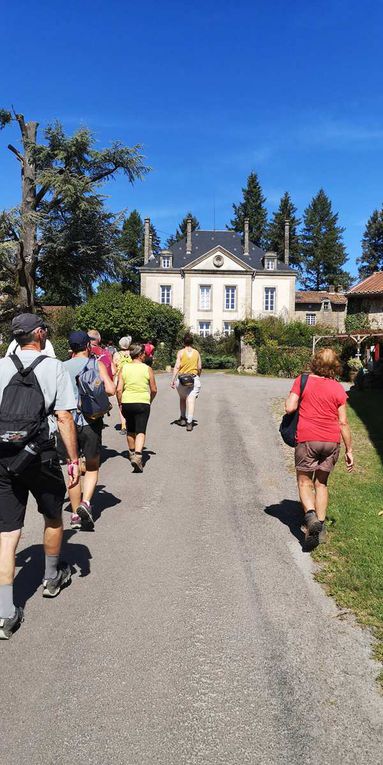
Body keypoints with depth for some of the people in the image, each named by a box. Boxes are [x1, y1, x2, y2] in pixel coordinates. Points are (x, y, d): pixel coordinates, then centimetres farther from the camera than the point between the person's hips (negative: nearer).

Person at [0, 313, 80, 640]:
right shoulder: (54, 367, -6)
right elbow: (64, 418, -10)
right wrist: (74, 459, -5)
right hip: (40, 456, -3)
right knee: (53, 518, 22)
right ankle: (52, 578, 41)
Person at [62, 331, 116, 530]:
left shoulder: (62, 367, 3)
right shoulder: (96, 364, -2)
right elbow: (110, 390, -13)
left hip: (68, 422, 2)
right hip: (90, 421, -2)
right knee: (92, 468, 15)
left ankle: (75, 514, 18)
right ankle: (86, 502, -7)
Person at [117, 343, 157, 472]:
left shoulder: (124, 368, 0)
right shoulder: (148, 369, -3)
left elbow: (119, 389, -5)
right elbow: (154, 390, 2)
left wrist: (120, 403, 7)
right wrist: (150, 401, 20)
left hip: (127, 402, 3)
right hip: (143, 403, -3)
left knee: (130, 430, 22)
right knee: (140, 431, -2)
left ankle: (132, 453, 40)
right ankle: (137, 456, -21)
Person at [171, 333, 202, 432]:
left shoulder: (181, 352, -2)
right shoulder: (196, 353, 5)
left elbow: (177, 366, -8)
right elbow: (199, 367, 7)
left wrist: (173, 380, -7)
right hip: (194, 378, 0)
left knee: (182, 399, 20)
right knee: (191, 400, -5)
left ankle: (183, 419, 29)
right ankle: (189, 423, -12)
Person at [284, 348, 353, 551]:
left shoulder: (302, 380, -4)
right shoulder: (338, 388, 1)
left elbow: (289, 408, -10)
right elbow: (343, 422, 1)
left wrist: (289, 398, 12)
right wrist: (349, 450, 8)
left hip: (307, 439, -2)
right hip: (332, 442, 2)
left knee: (305, 481, 7)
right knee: (321, 483, 17)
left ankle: (311, 516, -17)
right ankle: (320, 522, 16)